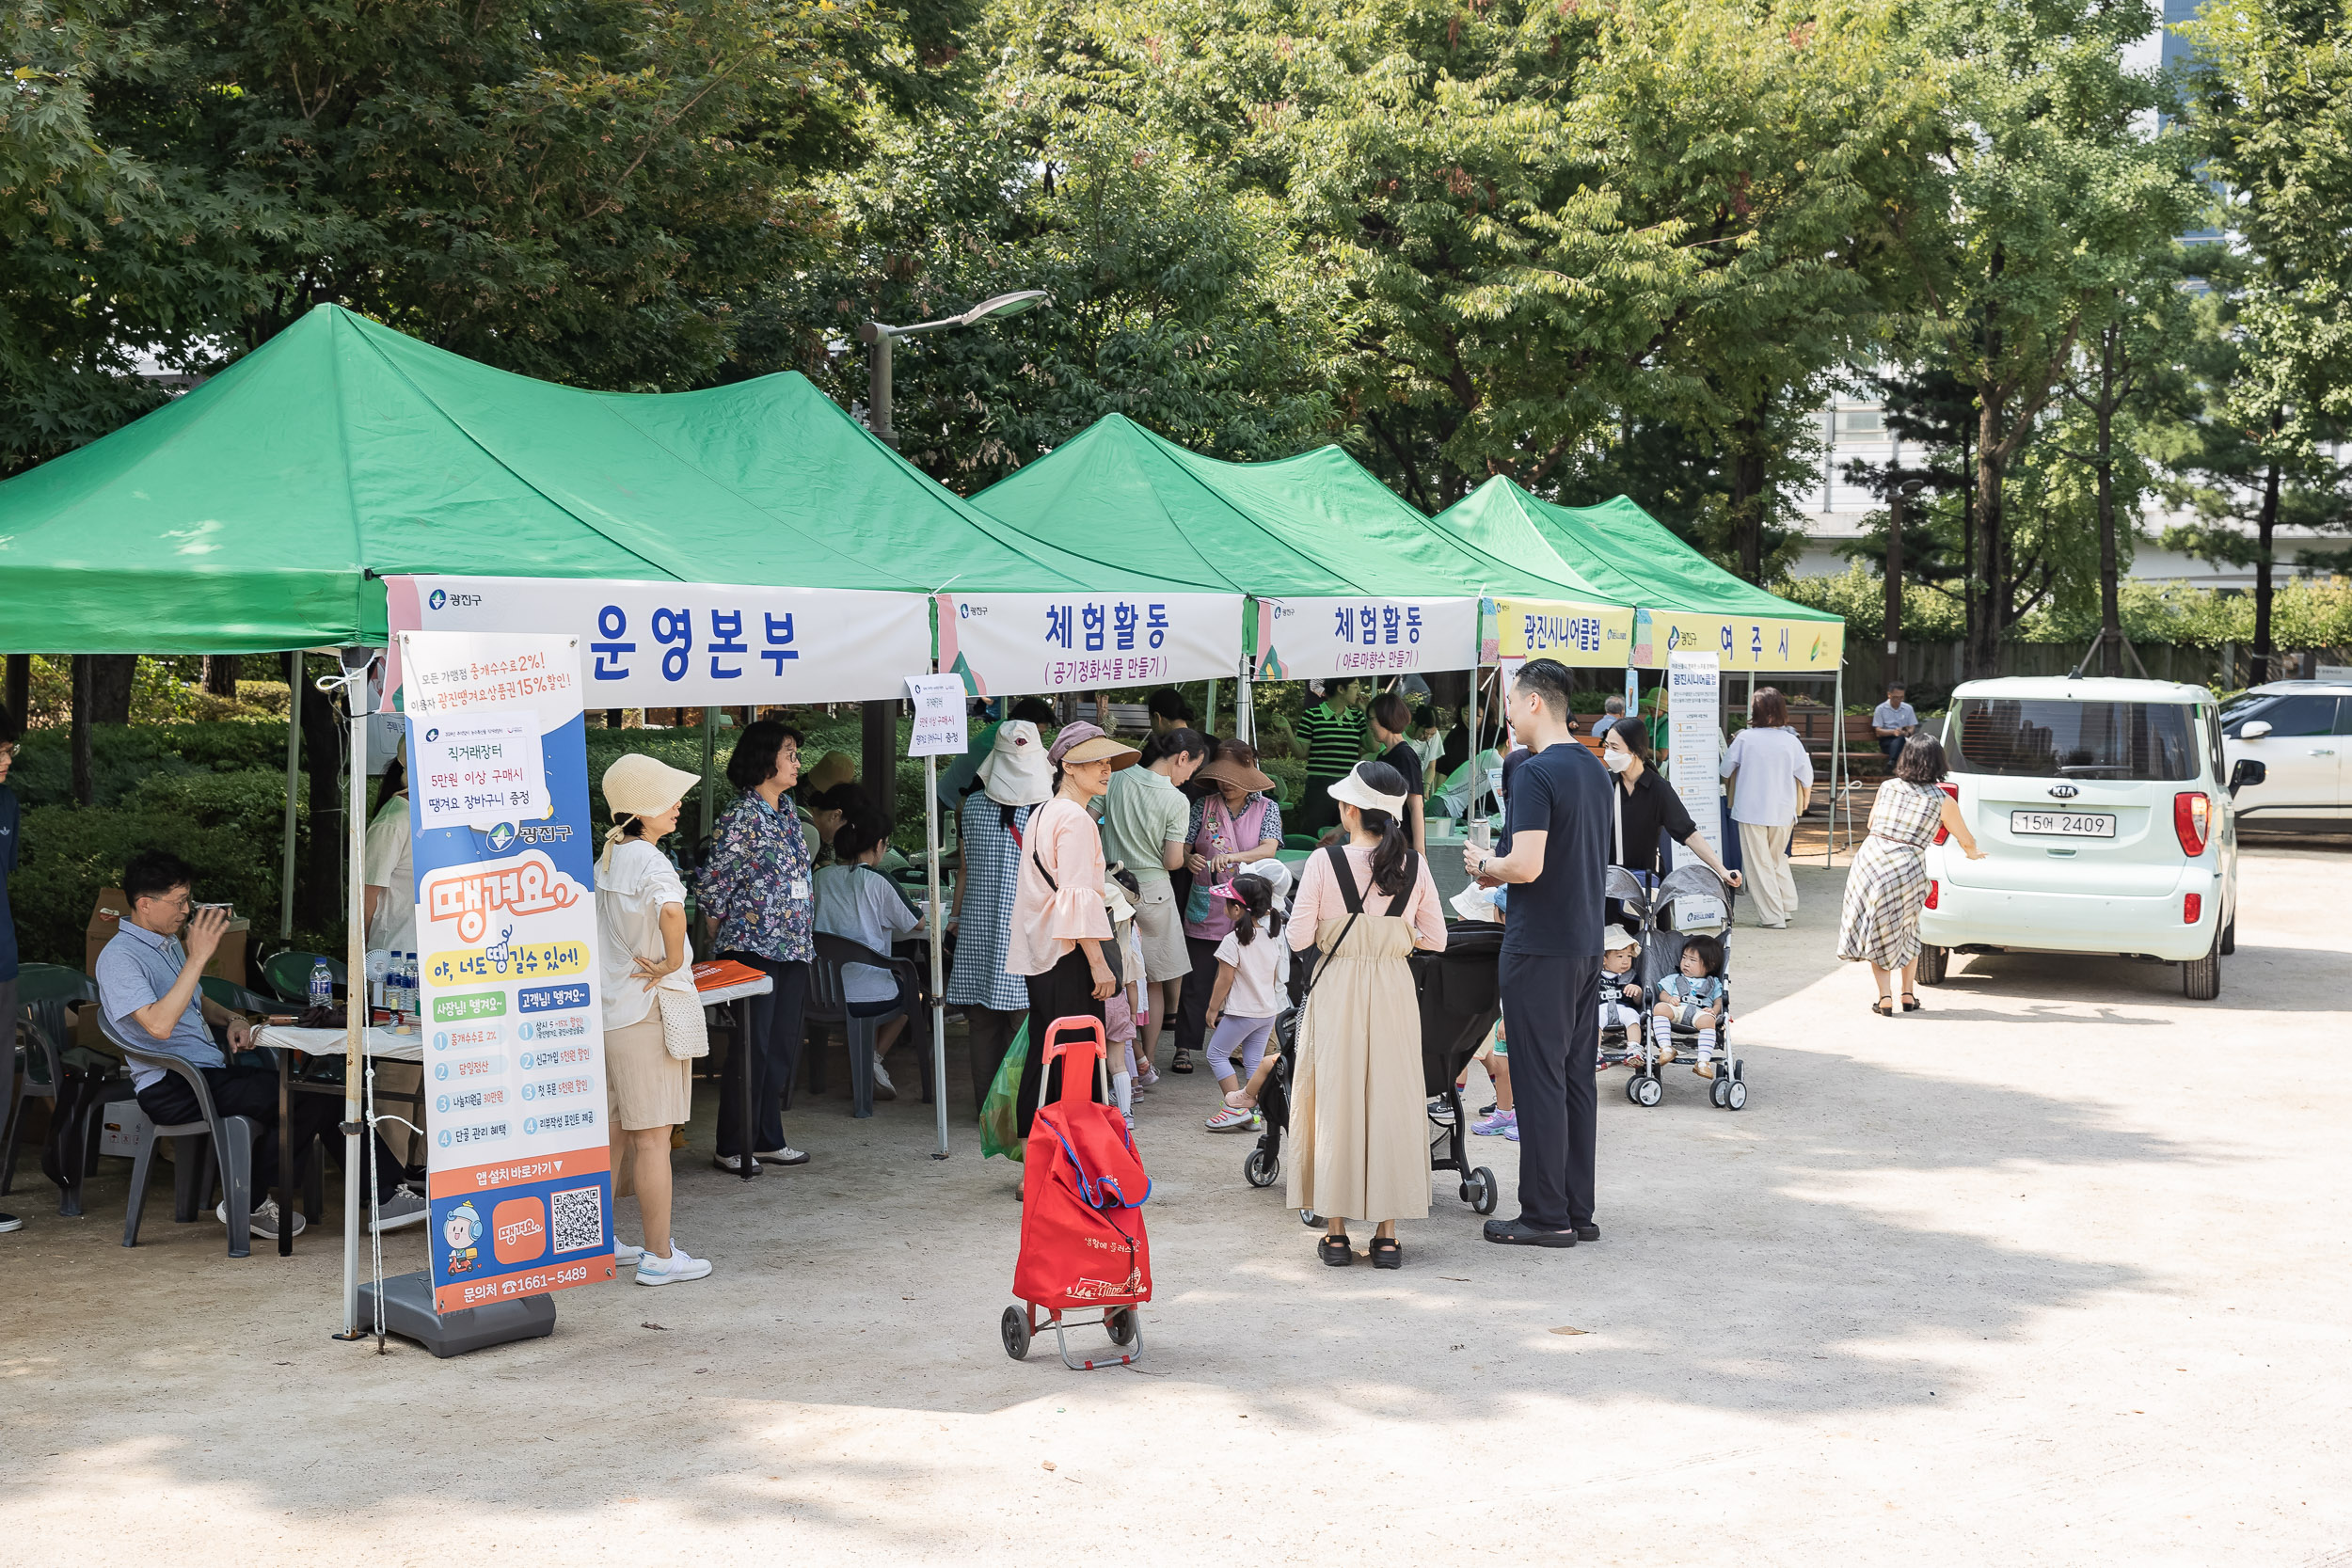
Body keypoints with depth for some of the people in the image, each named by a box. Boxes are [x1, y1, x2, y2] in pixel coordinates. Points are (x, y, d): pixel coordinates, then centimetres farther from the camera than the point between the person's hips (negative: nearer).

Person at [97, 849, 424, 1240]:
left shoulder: (169, 944, 18)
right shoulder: (119, 957, -11)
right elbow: (159, 1025, -26)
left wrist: (230, 1020, 13)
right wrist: (197, 958, -25)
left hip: (211, 1069, 9)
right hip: (172, 1088, -9)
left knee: (322, 1090, -8)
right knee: (291, 1099, -25)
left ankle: (385, 1193, -7)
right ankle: (247, 1203, -10)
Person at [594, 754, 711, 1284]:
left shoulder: (606, 858, 10)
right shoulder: (650, 862, -17)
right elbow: (670, 909, -39)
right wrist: (674, 962, -23)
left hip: (606, 1011, 8)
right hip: (650, 1011, -8)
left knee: (612, 1134, 16)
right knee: (652, 1137, -2)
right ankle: (660, 1256, 5)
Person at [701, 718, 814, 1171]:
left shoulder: (787, 809, 13)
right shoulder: (740, 816, -13)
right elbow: (715, 885, -11)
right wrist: (723, 944, -3)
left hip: (793, 947, 8)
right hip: (753, 950, -8)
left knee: (783, 1047, 11)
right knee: (751, 1049, -5)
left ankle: (769, 1139, 20)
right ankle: (733, 1148, 4)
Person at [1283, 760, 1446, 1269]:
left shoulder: (1324, 862, -10)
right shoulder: (1414, 866, -2)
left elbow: (1299, 937, -9)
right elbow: (1434, 940, 3)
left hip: (1337, 989, -2)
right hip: (1393, 988, 2)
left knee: (1335, 1100, 7)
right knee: (1392, 1102, 8)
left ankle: (1335, 1231, 9)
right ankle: (1386, 1233, 10)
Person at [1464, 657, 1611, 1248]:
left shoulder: (1535, 773, -16)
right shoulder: (1594, 769, 11)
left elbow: (1527, 867, -24)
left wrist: (1484, 865, -5)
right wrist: (1501, 872, 18)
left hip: (1540, 949, -9)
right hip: (1586, 944, 9)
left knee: (1540, 1082, -2)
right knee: (1577, 1078, 12)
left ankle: (1546, 1217, 3)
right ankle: (1578, 1212, 18)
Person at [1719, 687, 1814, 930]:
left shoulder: (1744, 739, -11)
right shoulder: (1792, 741, -5)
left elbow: (1725, 770, -2)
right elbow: (1806, 777, 2)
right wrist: (1804, 801, 22)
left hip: (1751, 810, -3)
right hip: (1783, 811, 3)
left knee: (1759, 863, 5)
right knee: (1778, 858, 22)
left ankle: (1772, 916, 4)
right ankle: (1788, 907, 16)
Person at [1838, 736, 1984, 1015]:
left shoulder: (1887, 787, 12)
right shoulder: (1943, 801, 5)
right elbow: (1967, 840, 19)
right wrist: (1972, 854, 42)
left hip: (1869, 860, 1)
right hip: (1907, 868, -1)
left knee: (1875, 932, 15)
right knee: (1906, 931, 23)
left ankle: (1885, 998, 8)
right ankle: (1907, 995, 25)